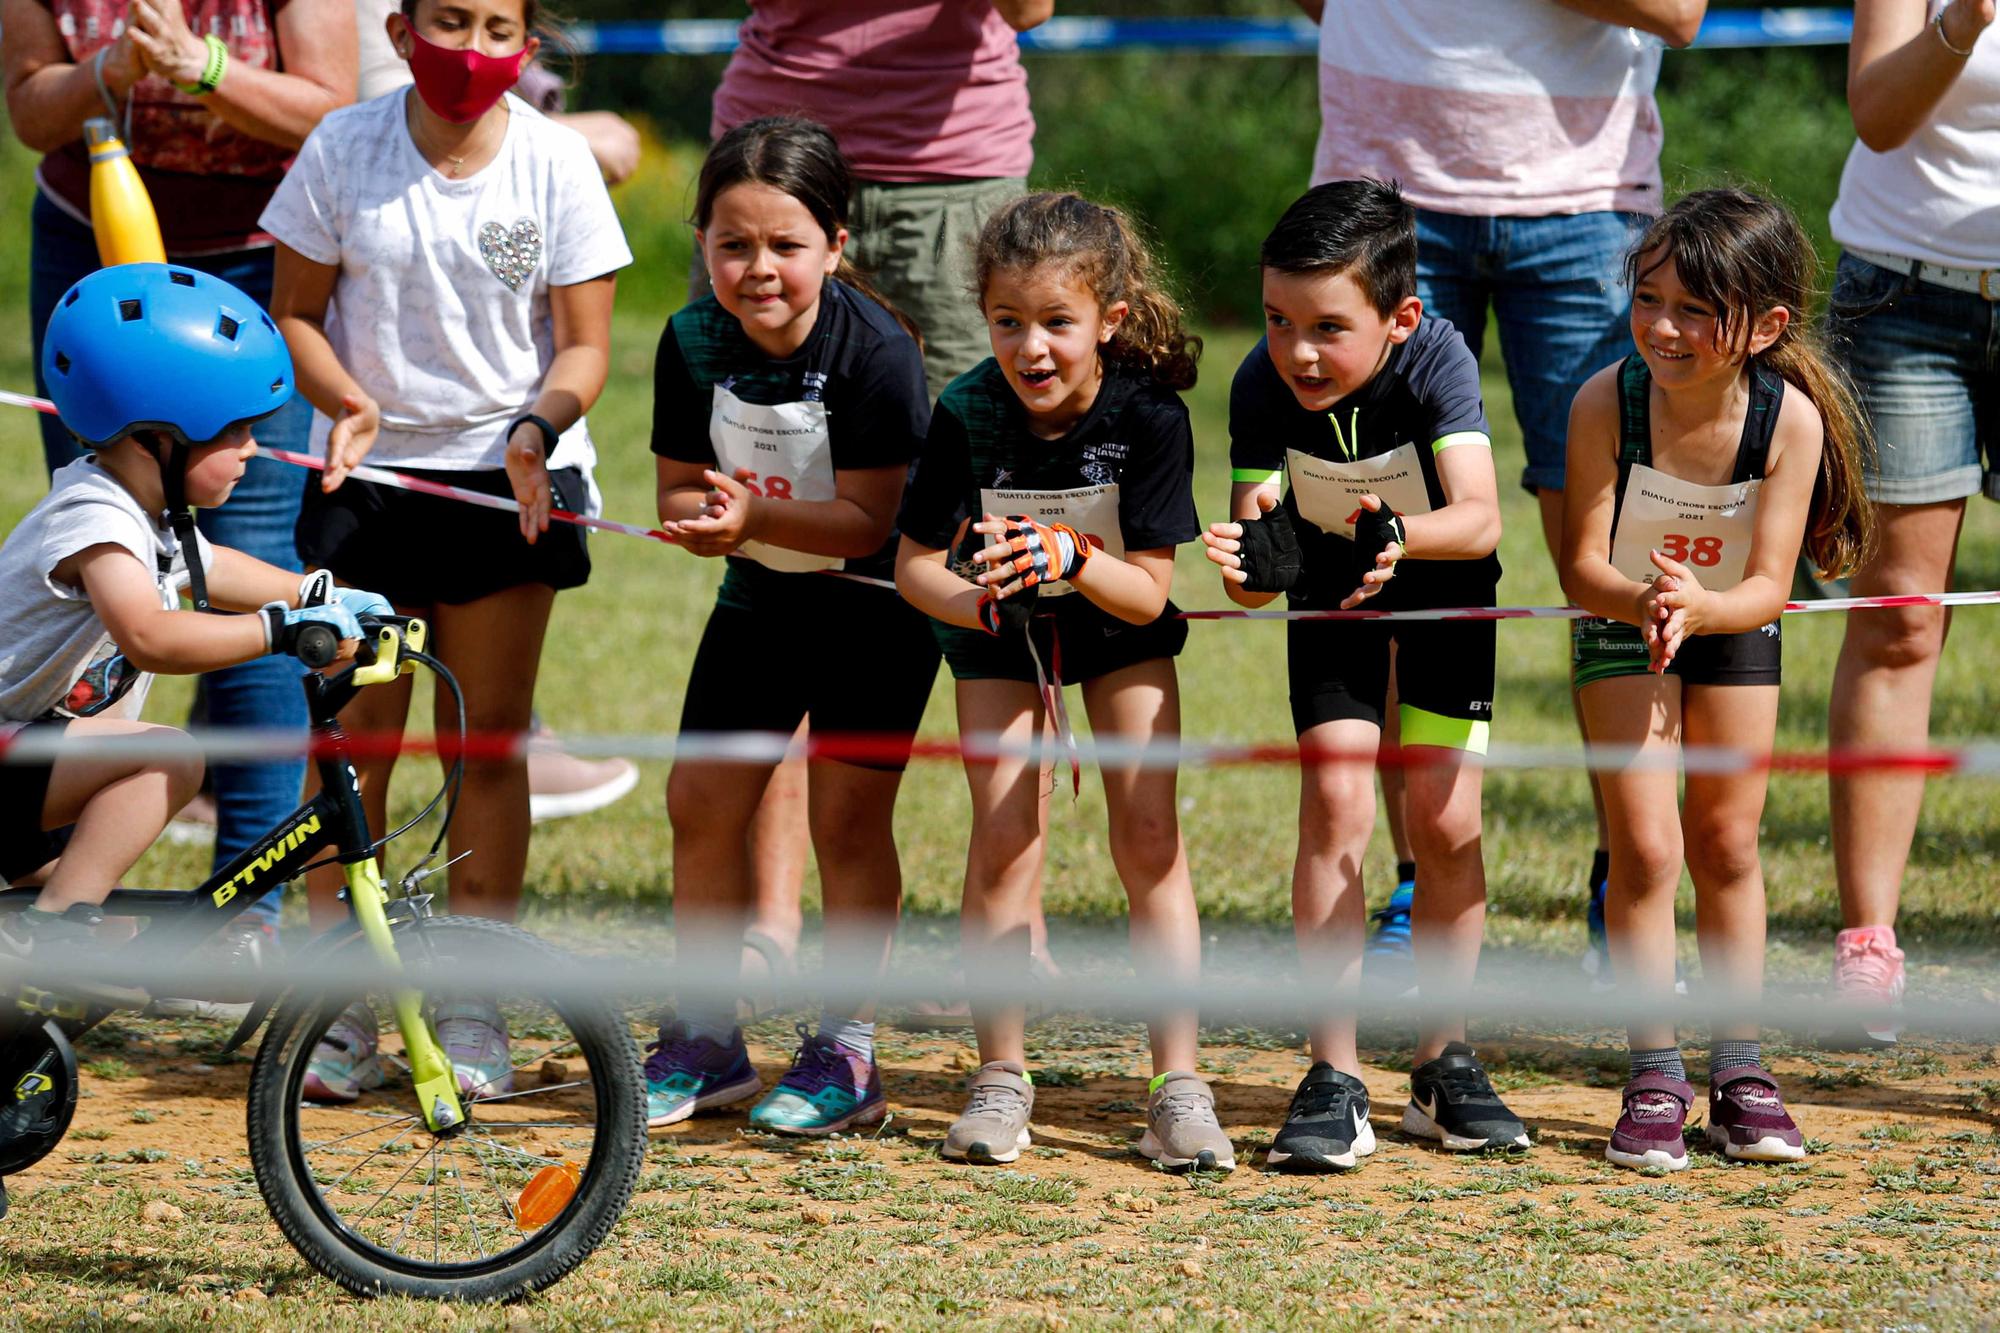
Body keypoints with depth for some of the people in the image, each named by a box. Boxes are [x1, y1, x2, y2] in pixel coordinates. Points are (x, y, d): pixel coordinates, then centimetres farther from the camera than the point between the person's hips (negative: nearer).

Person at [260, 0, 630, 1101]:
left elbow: (585, 342, -2)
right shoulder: (343, 150, -3)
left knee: (490, 736, 1)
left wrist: (538, 430, -21)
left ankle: (472, 1009, 8)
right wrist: (346, 402, -16)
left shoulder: (554, 163, -5)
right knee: (356, 731, -1)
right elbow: (295, 310, 3)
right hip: (368, 473, 0)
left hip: (508, 478, 0)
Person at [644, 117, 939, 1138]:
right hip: (760, 595, 5)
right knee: (701, 802, 4)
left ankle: (846, 1053, 5)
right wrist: (698, 515, -28)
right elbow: (679, 487, -4)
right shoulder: (694, 343, -10)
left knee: (847, 816, -6)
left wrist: (755, 518, -40)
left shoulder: (875, 352, -25)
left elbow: (866, 519, -26)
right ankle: (705, 1041, 16)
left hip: (872, 604, -5)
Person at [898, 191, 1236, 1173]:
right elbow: (913, 564, -19)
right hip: (999, 626, 1)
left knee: (1149, 833, -9)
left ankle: (1178, 1085, -6)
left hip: (1118, 623, -1)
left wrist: (1072, 562, -44)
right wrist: (977, 602, -40)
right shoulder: (967, 414, -26)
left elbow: (1149, 592, -25)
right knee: (1005, 839, -9)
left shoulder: (1149, 415, -28)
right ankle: (1001, 1079, 2)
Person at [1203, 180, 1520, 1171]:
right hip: (1328, 599, 1)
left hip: (1441, 596, -1)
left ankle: (1443, 1062, 12)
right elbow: (1259, 560, -29)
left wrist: (1400, 534, -62)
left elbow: (1481, 519, -42)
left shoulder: (1437, 361, -32)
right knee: (1335, 801, -14)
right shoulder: (1264, 386, -27)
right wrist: (1248, 562, -52)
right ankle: (1334, 1080, -12)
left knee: (1444, 820, -6)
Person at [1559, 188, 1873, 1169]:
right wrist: (1641, 601, -47)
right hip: (1622, 628, -1)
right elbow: (1582, 565, -26)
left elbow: (1768, 584, -26)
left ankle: (1739, 1068, 19)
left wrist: (1700, 605, -46)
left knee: (1727, 846, 8)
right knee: (1646, 847, -9)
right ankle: (1654, 1077, -1)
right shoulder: (1607, 403, -31)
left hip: (1733, 631, 1)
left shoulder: (1790, 419, -29)